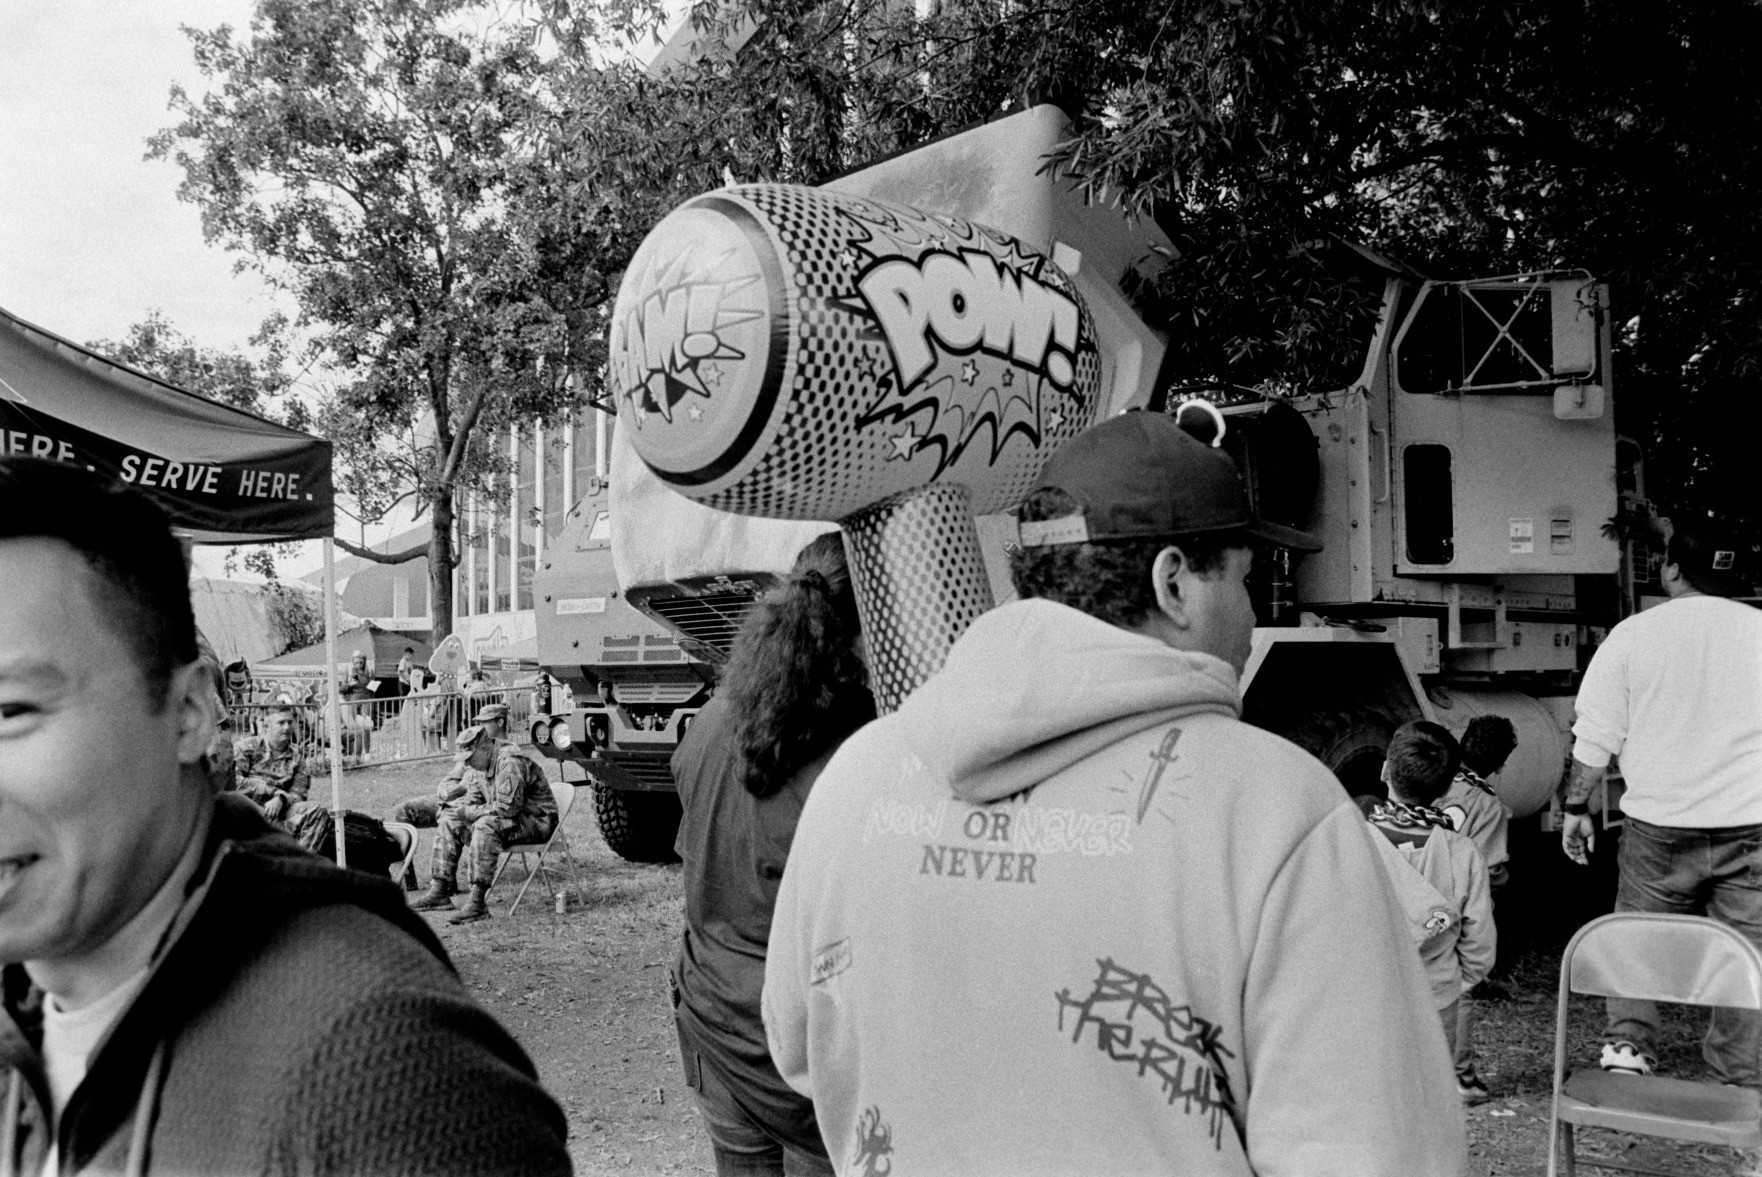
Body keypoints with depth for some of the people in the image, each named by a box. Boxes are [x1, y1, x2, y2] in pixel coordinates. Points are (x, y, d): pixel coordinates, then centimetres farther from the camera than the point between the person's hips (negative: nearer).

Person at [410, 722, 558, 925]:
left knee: (485, 826, -35)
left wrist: (468, 813, -23)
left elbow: (508, 807, -29)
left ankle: (477, 903, -35)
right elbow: (474, 801, 14)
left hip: (537, 820, -10)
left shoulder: (509, 762, -24)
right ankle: (439, 891, 2)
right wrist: (451, 808, -6)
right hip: (504, 820, 10)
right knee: (449, 823, 4)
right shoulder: (479, 764, 7)